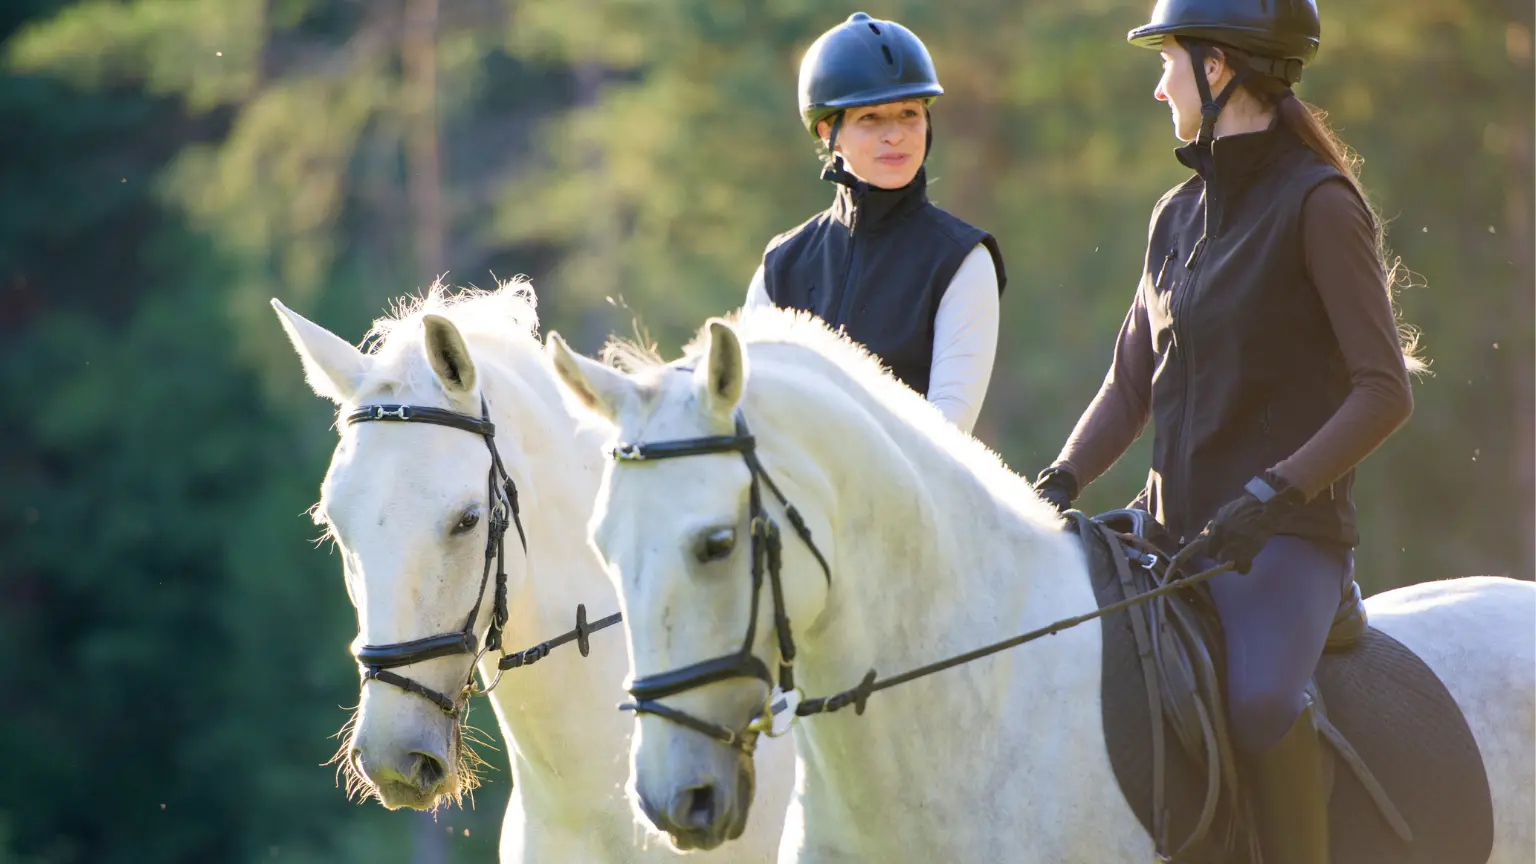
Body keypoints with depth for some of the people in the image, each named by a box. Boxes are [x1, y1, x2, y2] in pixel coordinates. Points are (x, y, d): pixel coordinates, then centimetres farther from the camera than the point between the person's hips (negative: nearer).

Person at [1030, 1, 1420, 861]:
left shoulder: (1317, 203, -8)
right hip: (1175, 528, 8)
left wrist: (1273, 494, -23)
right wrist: (1061, 482, 1)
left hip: (1289, 533, -8)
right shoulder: (1179, 216, 14)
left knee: (1257, 697, -35)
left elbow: (1386, 390, -13)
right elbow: (1131, 386, 19)